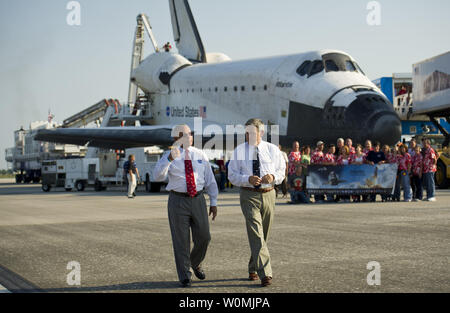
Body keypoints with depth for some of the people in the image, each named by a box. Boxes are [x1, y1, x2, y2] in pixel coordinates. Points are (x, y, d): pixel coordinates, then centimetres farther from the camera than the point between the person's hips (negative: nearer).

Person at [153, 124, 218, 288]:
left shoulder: (200, 155, 7)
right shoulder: (169, 156, -2)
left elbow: (210, 180, 11)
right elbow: (158, 176, -18)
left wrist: (213, 202, 6)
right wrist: (169, 160, -33)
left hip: (198, 199, 3)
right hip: (178, 200, -3)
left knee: (203, 237, 5)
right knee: (181, 240, 1)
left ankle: (196, 263, 35)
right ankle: (185, 276, 13)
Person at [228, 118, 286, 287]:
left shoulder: (272, 150, 5)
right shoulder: (239, 151, 1)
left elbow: (281, 171, 10)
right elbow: (232, 175, 0)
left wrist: (273, 177, -13)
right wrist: (248, 179, -19)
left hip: (268, 194, 3)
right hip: (249, 195, -3)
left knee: (264, 235, 12)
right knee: (256, 235, -15)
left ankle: (253, 269, 30)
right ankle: (265, 274, -20)